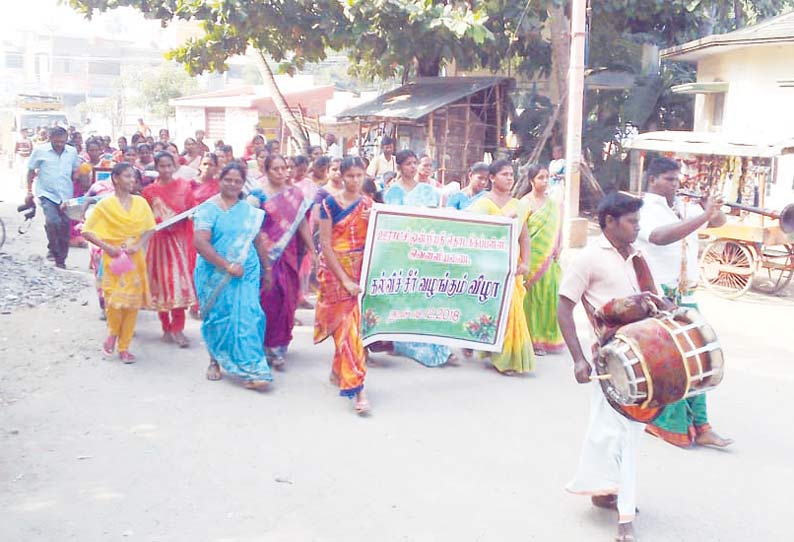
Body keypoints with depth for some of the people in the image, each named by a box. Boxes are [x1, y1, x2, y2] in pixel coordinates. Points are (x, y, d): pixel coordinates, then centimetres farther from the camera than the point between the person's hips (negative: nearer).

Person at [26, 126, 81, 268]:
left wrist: (76, 175, 0)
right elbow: (31, 171, 3)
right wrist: (29, 191, 2)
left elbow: (76, 169, 19)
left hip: (66, 195, 3)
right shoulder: (40, 151, -5)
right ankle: (53, 250, -1)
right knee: (52, 222, -23)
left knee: (65, 226, 7)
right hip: (47, 194, -3)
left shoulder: (72, 151, 2)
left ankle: (61, 260, 20)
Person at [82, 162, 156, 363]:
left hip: (135, 259, 3)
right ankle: (113, 333, 19)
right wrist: (106, 247, -15)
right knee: (114, 300, -12)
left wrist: (138, 245, -9)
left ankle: (124, 347, 17)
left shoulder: (140, 202, 3)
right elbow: (87, 231, -4)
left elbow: (150, 228, 7)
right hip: (113, 258, -3)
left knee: (132, 302, 4)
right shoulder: (105, 204, -6)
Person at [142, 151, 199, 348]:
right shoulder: (149, 191, 3)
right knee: (161, 283, 4)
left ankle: (177, 328, 0)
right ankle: (166, 328, 14)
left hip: (179, 240, -1)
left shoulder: (184, 186, 2)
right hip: (159, 240, 1)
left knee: (179, 282, -6)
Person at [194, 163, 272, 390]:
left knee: (247, 318, -6)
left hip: (247, 274, 2)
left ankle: (249, 372, -6)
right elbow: (200, 242, -16)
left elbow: (258, 241, 16)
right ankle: (215, 361, 30)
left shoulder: (249, 210, 8)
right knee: (218, 318, 8)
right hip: (215, 274, -2)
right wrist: (228, 266, -19)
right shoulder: (209, 208, -6)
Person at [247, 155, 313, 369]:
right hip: (265, 256, -3)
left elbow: (302, 224, 10)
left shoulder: (295, 194, 9)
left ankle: (278, 347, 14)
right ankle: (267, 347, 11)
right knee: (267, 300, -4)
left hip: (288, 256, 3)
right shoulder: (257, 195, 0)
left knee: (286, 301, 2)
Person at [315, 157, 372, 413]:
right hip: (335, 271, -4)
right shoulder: (330, 203, -7)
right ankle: (357, 386, -11)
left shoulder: (368, 204, 5)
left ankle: (338, 370, 33)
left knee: (346, 321, 12)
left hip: (359, 271, 4)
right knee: (348, 323, -10)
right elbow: (325, 244, -12)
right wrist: (345, 279, -17)